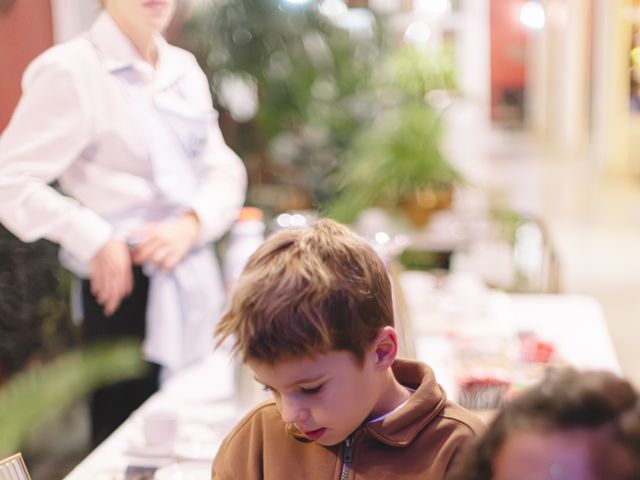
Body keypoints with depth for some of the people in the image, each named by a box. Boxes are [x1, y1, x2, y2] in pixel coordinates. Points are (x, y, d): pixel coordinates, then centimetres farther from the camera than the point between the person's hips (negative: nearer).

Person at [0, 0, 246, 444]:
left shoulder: (185, 69, 10)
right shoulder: (70, 70, -9)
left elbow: (224, 169, 10)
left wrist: (192, 224, -9)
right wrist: (94, 240, -20)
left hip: (200, 290, 6)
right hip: (127, 291, -6)